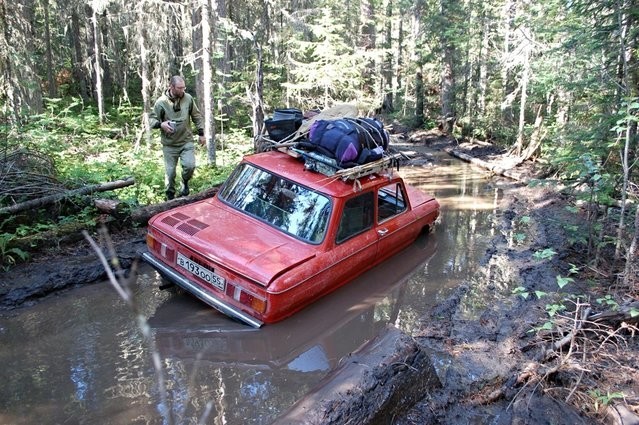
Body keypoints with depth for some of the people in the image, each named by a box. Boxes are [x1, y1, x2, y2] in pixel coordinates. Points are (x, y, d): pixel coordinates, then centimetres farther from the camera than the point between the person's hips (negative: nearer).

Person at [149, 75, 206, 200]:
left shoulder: (188, 98, -3)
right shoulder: (161, 102, -9)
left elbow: (197, 117, 8)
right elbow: (151, 119, -1)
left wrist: (201, 133, 8)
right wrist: (161, 124, -22)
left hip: (187, 142, 1)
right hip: (169, 144, -1)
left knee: (190, 165, -16)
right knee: (170, 171, 4)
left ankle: (185, 182, 18)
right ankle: (170, 196, 24)